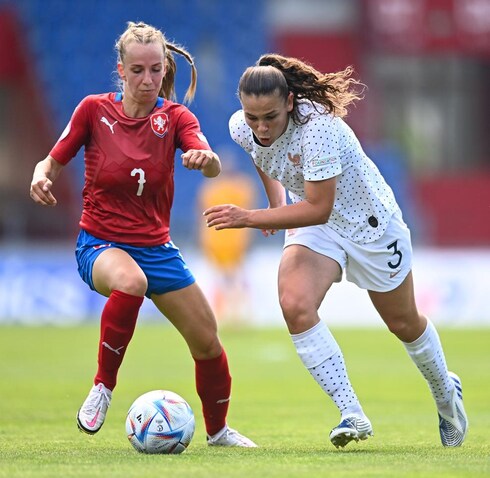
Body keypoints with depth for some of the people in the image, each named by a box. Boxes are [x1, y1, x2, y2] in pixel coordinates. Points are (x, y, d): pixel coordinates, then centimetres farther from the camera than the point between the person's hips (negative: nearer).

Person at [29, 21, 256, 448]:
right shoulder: (95, 109, -6)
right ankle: (103, 387, -23)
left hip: (156, 248, 3)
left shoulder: (175, 117, -3)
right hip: (100, 244, -3)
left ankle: (218, 430, 28)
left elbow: (213, 166, -20)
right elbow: (54, 161, 2)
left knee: (207, 342, 2)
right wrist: (41, 177, -21)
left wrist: (205, 159, -44)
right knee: (130, 282, -39)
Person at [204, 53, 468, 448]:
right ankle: (352, 414, -19)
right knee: (295, 305, -24)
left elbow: (318, 208, -37)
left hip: (368, 220, -5)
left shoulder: (317, 128, -37)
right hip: (312, 224, 5)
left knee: (403, 323, 14)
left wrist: (249, 218, -40)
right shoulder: (241, 128, -17)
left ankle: (445, 392, 45)